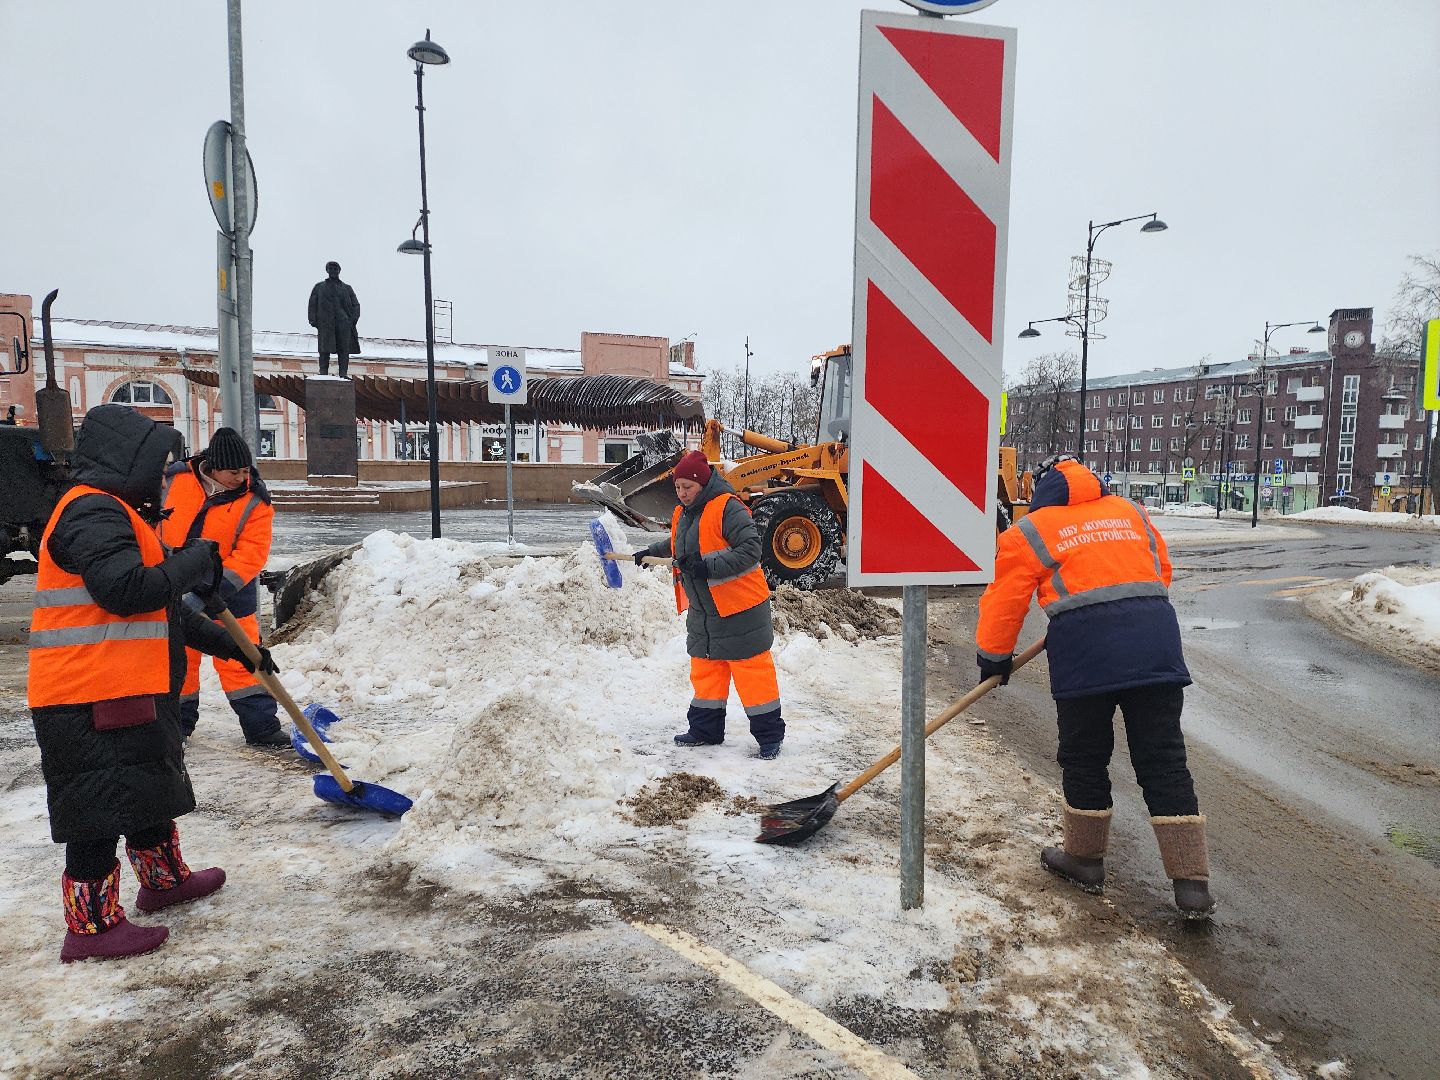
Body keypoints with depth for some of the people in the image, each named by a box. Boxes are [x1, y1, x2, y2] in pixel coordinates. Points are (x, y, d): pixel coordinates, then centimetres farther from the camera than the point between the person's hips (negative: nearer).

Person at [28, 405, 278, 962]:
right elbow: (128, 590, -27)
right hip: (92, 701, -11)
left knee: (150, 791, 22)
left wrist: (228, 644, 21)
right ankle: (92, 926, 10)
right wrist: (196, 561, -13)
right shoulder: (93, 510, -15)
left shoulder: (116, 514, 20)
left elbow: (164, 610, 23)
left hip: (128, 694, 11)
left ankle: (165, 878, 39)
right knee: (100, 811, -2)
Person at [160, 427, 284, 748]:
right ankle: (178, 723, 31)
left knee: (240, 659, -2)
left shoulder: (254, 501, -15)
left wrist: (219, 586, -32)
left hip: (229, 592, -2)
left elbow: (252, 553, -21)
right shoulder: (176, 480, -9)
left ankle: (261, 727, 4)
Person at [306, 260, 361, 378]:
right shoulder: (319, 287, 17)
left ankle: (343, 375, -3)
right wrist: (313, 320, -1)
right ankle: (323, 374, -5)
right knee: (325, 350, -7)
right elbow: (312, 305, 13)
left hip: (344, 324, 1)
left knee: (344, 350, -4)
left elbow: (355, 305, 13)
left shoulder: (347, 288, 18)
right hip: (325, 324, -1)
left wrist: (353, 320, -2)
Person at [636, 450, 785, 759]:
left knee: (752, 670, -1)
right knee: (705, 669, 15)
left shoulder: (727, 508, -17)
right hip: (702, 609, 8)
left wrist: (709, 567, -28)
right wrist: (653, 551, 26)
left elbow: (750, 549, -24)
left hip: (740, 608, -8)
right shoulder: (683, 514, 11)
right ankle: (706, 730, 28)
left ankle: (769, 735, 9)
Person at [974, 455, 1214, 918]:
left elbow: (1005, 602, 10)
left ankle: (1085, 859, 28)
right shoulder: (1130, 511, 22)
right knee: (1164, 763, 8)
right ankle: (1192, 885, 10)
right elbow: (1162, 571, 26)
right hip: (1156, 644, 4)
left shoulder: (1028, 532, 9)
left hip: (1085, 651, -4)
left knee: (1084, 758, 13)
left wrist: (993, 659, 23)